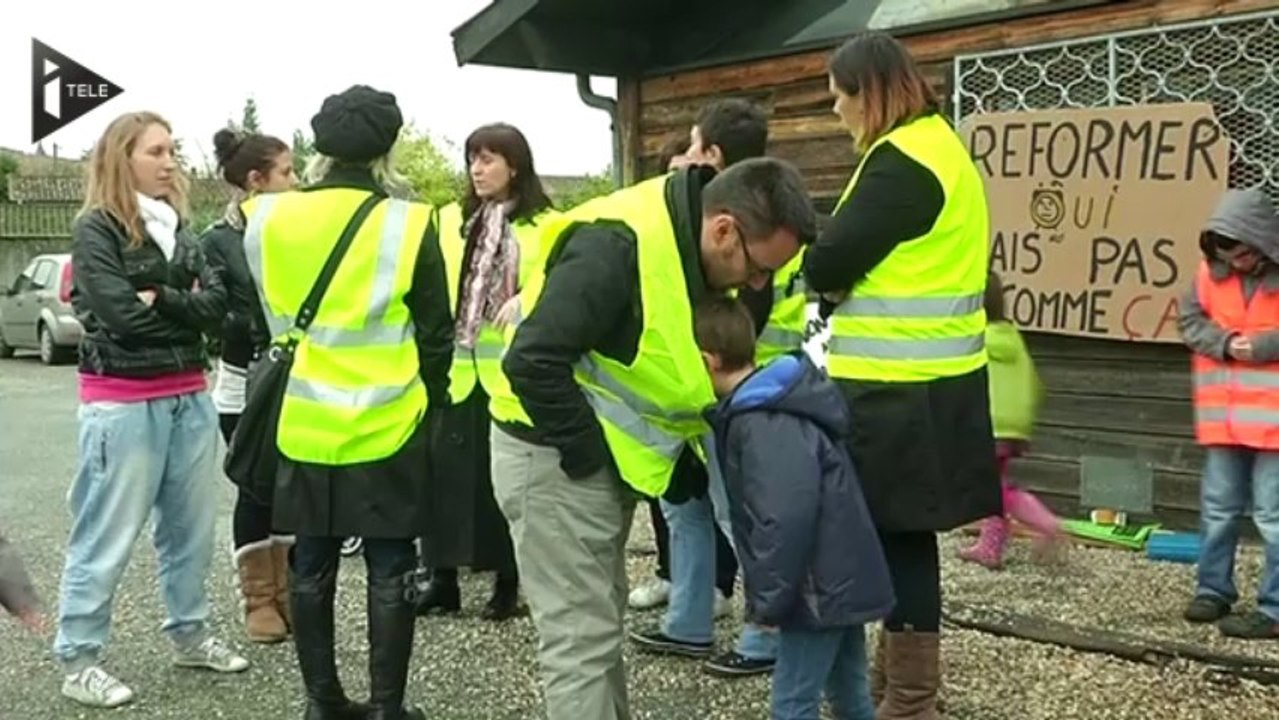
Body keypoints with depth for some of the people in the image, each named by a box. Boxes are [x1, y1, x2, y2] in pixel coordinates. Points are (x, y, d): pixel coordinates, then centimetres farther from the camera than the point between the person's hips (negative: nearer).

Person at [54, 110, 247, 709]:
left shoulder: (177, 227, 12)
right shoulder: (95, 229, -7)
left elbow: (217, 304, 0)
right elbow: (122, 314, -18)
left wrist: (159, 298, -13)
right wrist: (185, 308, -5)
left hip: (190, 395, 7)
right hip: (123, 401, -7)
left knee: (192, 524, 14)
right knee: (107, 535, -2)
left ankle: (190, 634, 28)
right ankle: (77, 661, 8)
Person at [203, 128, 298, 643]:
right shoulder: (218, 242, -7)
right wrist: (261, 335, -22)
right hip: (245, 385, -4)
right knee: (256, 489, 3)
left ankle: (284, 591, 21)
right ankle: (258, 599, 15)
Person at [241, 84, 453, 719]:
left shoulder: (269, 218, -2)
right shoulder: (409, 223, -10)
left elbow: (267, 317, 10)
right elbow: (435, 334, -3)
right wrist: (430, 406, 11)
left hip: (303, 423, 3)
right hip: (387, 426, -3)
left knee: (310, 569, 12)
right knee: (389, 573, 6)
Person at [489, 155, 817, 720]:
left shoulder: (690, 249, 2)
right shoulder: (621, 245, -27)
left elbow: (678, 365, 15)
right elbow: (533, 361, -29)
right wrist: (588, 454, -20)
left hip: (606, 458, 9)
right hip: (556, 457, -9)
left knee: (601, 621, 19)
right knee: (580, 636, -4)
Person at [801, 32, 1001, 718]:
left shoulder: (902, 160, -17)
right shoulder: (935, 143, 16)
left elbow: (826, 266, -17)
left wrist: (830, 279, 4)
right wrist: (848, 287, 4)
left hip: (900, 385, -10)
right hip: (923, 378, 10)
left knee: (900, 534, -1)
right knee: (899, 532, 17)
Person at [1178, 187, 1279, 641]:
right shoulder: (1211, 271, 3)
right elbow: (1189, 321, 4)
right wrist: (1224, 343, -11)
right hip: (1223, 416, 5)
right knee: (1218, 509, 15)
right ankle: (1213, 590, 27)